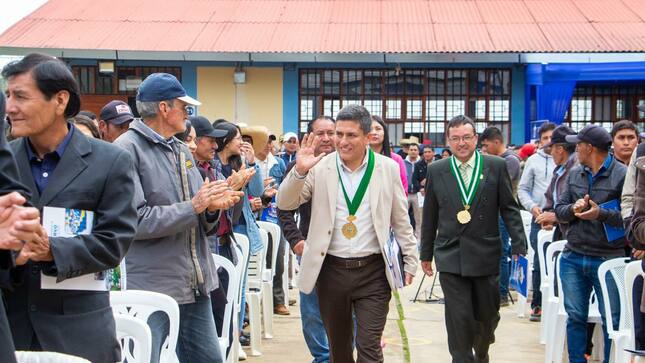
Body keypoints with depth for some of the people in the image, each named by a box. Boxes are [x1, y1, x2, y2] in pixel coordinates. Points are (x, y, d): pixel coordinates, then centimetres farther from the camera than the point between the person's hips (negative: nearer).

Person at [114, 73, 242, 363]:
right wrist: (193, 206, -17)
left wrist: (212, 208, -7)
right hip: (152, 286, -8)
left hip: (196, 284, 8)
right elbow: (134, 221, -19)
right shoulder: (128, 149, -10)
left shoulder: (182, 151, 14)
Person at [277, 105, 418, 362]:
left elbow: (400, 219, 6)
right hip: (330, 270, 1)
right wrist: (299, 170, -21)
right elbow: (285, 204, -6)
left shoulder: (387, 168, -1)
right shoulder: (320, 167, -2)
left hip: (373, 272, -1)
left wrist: (410, 261, 6)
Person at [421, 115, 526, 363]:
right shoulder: (436, 171, 3)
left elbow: (509, 209, 2)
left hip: (486, 255, 1)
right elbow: (429, 216, 9)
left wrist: (519, 246, -4)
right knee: (459, 319, -5)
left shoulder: (496, 166, 0)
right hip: (450, 257, 0)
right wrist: (426, 253, 12)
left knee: (488, 315, 12)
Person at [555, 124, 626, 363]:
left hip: (608, 259, -5)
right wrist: (573, 209, -10)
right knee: (575, 316, 11)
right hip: (573, 257, 5)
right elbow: (559, 209, 11)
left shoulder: (622, 175, -8)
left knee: (611, 321, 2)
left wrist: (601, 214, -23)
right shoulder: (574, 174, 11)